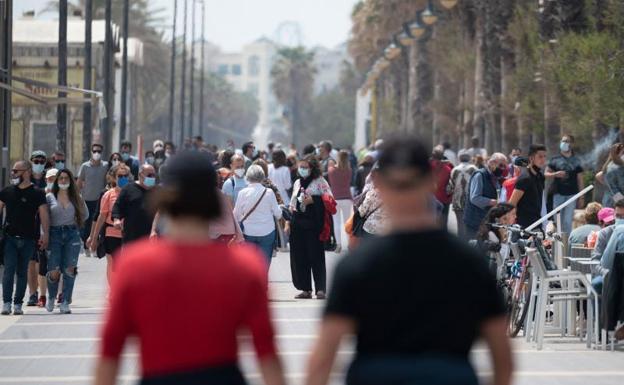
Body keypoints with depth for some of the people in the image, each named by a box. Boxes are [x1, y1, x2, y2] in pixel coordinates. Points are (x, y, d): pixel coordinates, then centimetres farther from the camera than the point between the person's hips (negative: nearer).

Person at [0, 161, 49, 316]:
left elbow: (44, 215, -3)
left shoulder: (37, 193, 0)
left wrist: (45, 235, -13)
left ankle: (18, 304, 10)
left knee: (22, 272, 5)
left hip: (28, 239, -1)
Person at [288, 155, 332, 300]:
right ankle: (305, 289, 10)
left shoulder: (320, 181, 0)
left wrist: (313, 200, -16)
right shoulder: (297, 183, 19)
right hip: (298, 223, 6)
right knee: (299, 257, 3)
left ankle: (320, 289, -5)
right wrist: (288, 222, 16)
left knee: (316, 256, -6)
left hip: (314, 223, -6)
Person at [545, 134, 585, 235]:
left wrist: (581, 197, 5)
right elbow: (546, 174, 9)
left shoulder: (576, 161, 8)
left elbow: (580, 180, 9)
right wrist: (556, 174, -13)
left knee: (568, 221, -6)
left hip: (571, 194, -1)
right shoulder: (555, 160, 7)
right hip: (558, 194, 1)